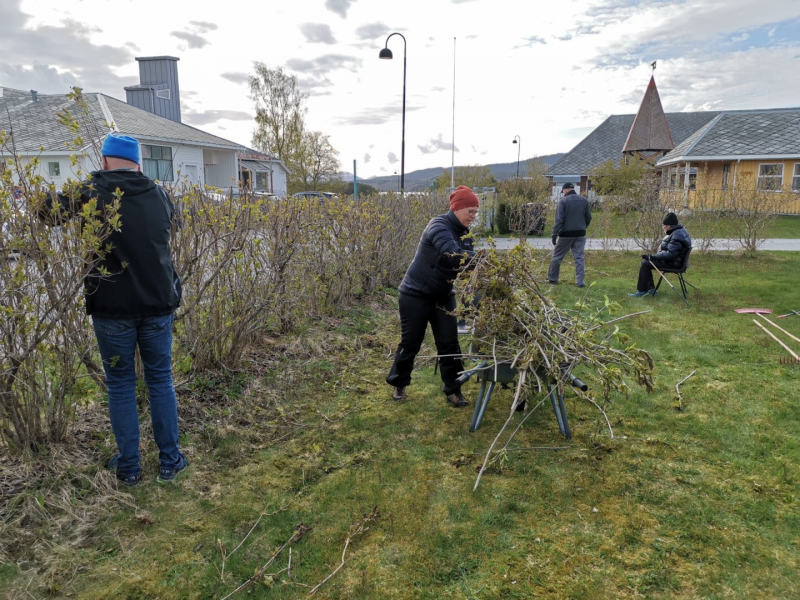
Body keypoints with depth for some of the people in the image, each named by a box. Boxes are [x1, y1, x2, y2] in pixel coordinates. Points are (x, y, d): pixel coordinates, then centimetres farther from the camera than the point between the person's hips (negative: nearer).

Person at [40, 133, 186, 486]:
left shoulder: (95, 191, -5)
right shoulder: (159, 195, 8)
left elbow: (48, 211, 1)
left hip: (112, 306, -3)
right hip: (158, 302, 3)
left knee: (121, 385, 10)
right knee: (160, 379, 12)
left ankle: (128, 467, 20)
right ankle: (170, 461, 19)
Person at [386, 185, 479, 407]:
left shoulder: (465, 233, 4)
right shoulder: (439, 225, -21)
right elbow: (453, 254, -37)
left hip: (443, 295, 7)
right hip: (416, 293, -7)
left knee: (449, 342, 4)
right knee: (411, 341, 6)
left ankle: (452, 389, 15)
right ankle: (398, 383, 26)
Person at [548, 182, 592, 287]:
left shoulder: (563, 201, -8)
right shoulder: (584, 200, 7)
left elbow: (559, 219, -14)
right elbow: (588, 217, 9)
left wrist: (554, 234, -13)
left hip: (566, 234, -4)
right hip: (580, 234, 4)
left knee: (557, 256, 9)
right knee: (579, 258, 6)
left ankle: (552, 278, 15)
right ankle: (580, 281, 2)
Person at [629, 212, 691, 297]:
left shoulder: (677, 236, -24)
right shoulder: (678, 231, 10)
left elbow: (670, 254, -29)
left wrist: (652, 257, -23)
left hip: (673, 263, -11)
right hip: (673, 259, 11)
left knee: (645, 264, -16)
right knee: (645, 261, 10)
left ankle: (641, 291, -10)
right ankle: (650, 288, 11)